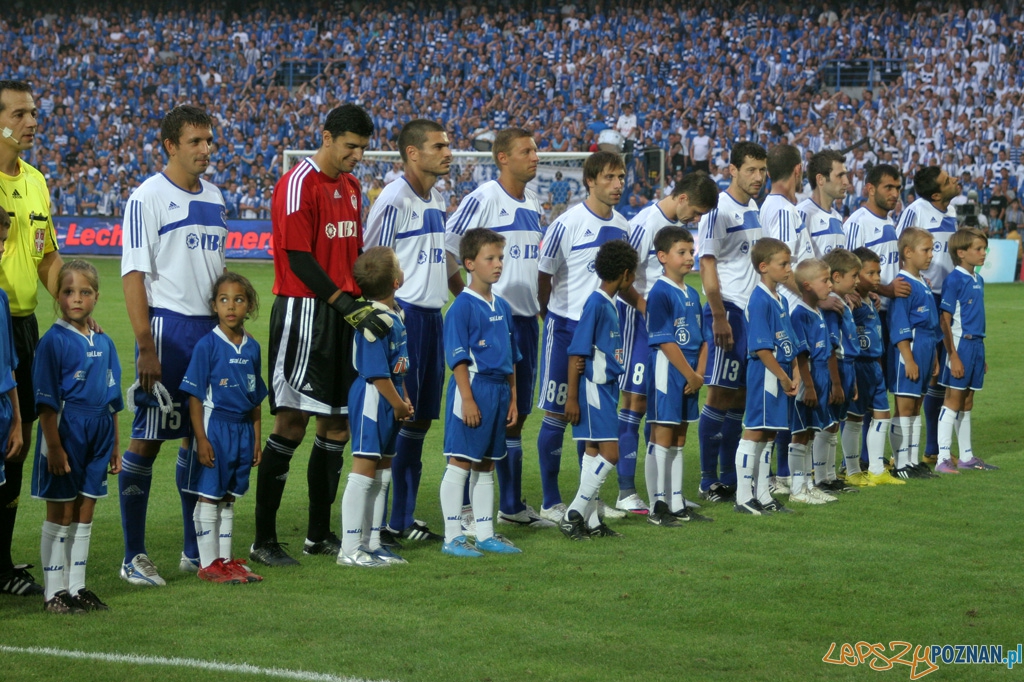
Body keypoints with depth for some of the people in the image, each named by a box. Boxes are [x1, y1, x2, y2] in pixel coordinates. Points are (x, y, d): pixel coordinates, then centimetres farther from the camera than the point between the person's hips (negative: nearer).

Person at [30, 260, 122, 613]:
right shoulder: (53, 341, -9)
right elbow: (46, 400, -12)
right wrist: (54, 445, -17)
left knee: (85, 513, 11)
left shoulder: (104, 343, 9)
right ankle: (54, 592, 7)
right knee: (60, 514, 1)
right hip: (65, 431, -6)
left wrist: (114, 446, 13)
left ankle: (77, 587, 19)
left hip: (97, 436, 6)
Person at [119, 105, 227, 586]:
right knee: (148, 439, -4)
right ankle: (133, 556, 0)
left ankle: (196, 550, 20)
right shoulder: (149, 197, -8)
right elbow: (133, 275, -11)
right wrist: (146, 347, -17)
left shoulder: (213, 198, 13)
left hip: (209, 329, 7)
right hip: (167, 327, -7)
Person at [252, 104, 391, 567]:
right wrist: (348, 305, -20)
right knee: (291, 424, -8)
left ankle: (319, 534, 18)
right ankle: (263, 541, -3)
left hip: (342, 316, 8)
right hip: (303, 313, -8)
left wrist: (365, 300, 12)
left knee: (337, 425, 9)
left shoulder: (351, 186, 15)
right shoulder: (298, 186, -12)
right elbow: (300, 259, -17)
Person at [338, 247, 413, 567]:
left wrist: (404, 400, 14)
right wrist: (399, 404, -12)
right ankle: (350, 549, -2)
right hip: (372, 400, -10)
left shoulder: (394, 313, 9)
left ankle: (372, 543, 22)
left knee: (382, 471, 14)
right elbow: (377, 372, -21)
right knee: (364, 470, -6)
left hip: (389, 401, 10)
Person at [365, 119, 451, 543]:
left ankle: (403, 517, 17)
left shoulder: (437, 200, 14)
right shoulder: (395, 198, -12)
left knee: (421, 418, 11)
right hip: (404, 314, -9)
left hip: (432, 316, 9)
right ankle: (378, 518, 1)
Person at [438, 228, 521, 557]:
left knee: (485, 466, 14)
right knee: (460, 464, -3)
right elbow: (458, 357, -14)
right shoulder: (462, 306, -10)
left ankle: (485, 534, 20)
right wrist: (468, 398, -19)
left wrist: (512, 398, 15)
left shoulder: (502, 307, 13)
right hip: (473, 387, -8)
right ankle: (453, 536, 0)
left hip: (498, 390, 8)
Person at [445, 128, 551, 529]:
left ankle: (512, 504, 19)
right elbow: (445, 248, -11)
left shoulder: (533, 204, 12)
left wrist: (538, 305, 17)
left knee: (516, 414, 12)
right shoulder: (483, 199, -11)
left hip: (526, 318, 7)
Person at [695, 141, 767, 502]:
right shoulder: (719, 209, -10)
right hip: (729, 311, -8)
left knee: (740, 396, 10)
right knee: (720, 395, -5)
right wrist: (719, 317, -18)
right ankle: (708, 480, 0)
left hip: (753, 311, 8)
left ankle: (730, 478, 15)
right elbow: (708, 266, -14)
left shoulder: (754, 211, 15)